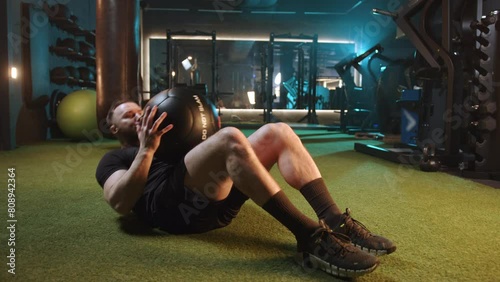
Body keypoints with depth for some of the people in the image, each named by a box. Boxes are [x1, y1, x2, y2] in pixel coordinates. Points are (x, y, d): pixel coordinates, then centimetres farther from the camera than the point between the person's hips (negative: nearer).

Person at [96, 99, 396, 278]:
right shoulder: (114, 159, 23)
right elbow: (120, 202, -2)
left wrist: (204, 140, 17)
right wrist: (147, 148, -9)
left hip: (216, 203, 7)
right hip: (173, 206, -6)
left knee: (278, 132, -8)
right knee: (230, 138, -31)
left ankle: (335, 221, -22)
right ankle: (310, 237, -35)